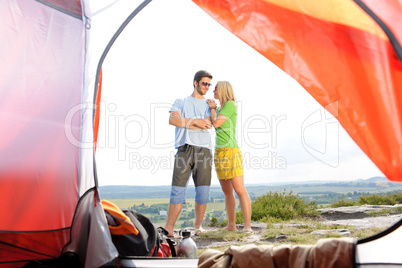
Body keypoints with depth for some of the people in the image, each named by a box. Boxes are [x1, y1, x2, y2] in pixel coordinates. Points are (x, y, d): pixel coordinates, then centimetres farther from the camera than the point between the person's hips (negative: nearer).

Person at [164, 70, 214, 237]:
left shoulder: (209, 105, 20)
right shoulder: (181, 102, 18)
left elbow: (207, 125, 1)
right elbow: (173, 119, -3)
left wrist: (185, 121, 0)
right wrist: (196, 122, -5)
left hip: (203, 149, 2)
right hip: (184, 148, -1)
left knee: (203, 190, -1)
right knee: (178, 188, -6)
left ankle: (198, 226, 13)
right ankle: (169, 227, -1)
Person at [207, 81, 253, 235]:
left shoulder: (230, 104, -6)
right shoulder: (221, 108, 20)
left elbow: (216, 123, -13)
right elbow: (213, 124, 18)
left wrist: (212, 109, 3)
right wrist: (213, 108, 14)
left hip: (230, 151, -9)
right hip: (219, 152, 9)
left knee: (239, 190, -10)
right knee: (227, 191, 9)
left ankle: (247, 226, -9)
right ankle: (231, 225, 15)